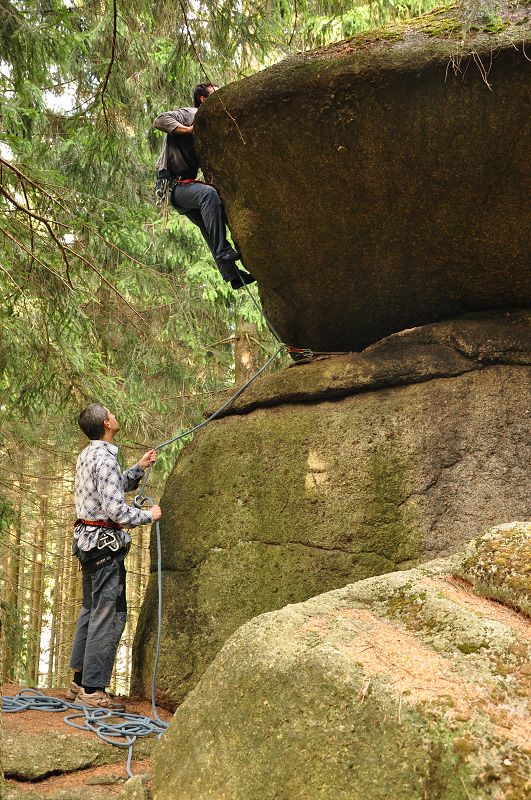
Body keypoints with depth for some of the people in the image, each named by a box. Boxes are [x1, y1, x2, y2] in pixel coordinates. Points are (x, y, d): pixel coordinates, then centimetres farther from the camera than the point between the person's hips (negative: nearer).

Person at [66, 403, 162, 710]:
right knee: (110, 615, -6)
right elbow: (116, 509, -21)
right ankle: (92, 690, -3)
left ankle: (80, 682, 21)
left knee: (92, 610, 15)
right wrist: (148, 515, -7)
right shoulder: (105, 459, -17)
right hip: (105, 541, -10)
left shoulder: (87, 455, 14)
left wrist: (140, 468, 19)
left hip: (87, 541, 10)